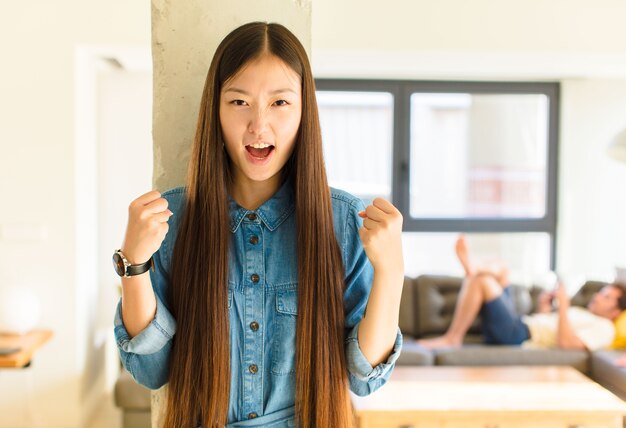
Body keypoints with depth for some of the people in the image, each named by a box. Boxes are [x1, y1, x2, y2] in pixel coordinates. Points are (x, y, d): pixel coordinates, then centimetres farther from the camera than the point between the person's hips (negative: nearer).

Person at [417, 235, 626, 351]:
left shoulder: (604, 328, 0)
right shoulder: (580, 313, 30)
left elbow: (566, 343, -19)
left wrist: (563, 303, -16)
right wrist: (543, 307, 13)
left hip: (520, 335, -10)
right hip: (520, 323, 10)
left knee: (483, 279, -21)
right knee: (499, 269, 18)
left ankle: (452, 338, -17)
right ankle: (470, 270, -14)